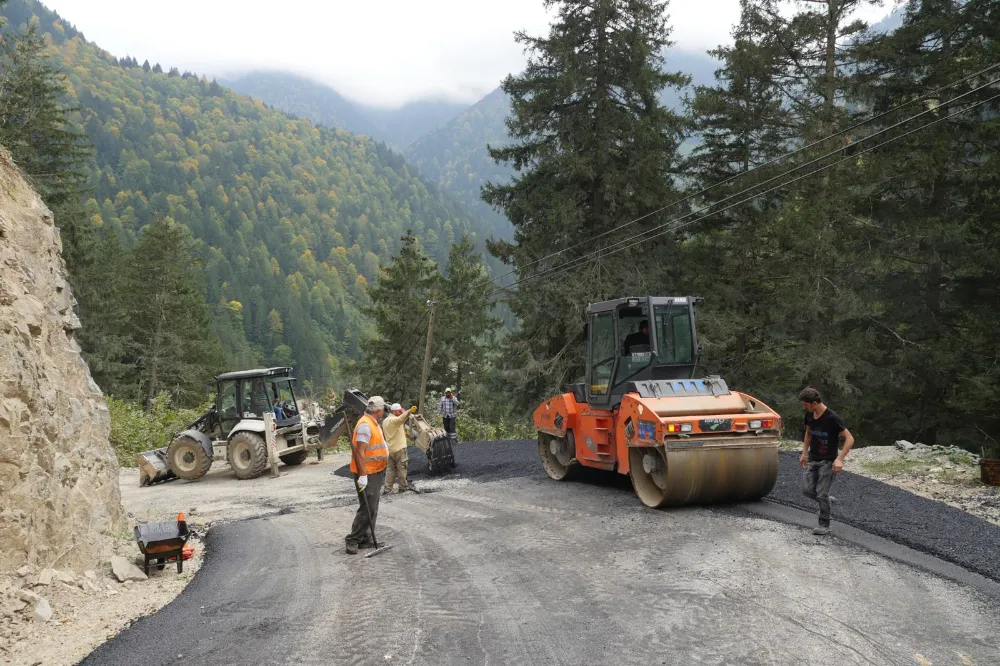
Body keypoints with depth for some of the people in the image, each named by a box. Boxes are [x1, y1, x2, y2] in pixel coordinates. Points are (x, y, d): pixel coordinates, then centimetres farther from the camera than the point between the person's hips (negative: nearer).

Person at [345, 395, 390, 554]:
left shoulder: (373, 423, 13)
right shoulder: (365, 425, -20)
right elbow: (359, 452, -25)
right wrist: (363, 475, -28)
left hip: (376, 472, 10)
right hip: (367, 474, -10)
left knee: (372, 508, 14)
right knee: (367, 509, -9)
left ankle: (366, 539, 21)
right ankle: (353, 540, -3)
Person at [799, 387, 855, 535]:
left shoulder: (832, 418, -21)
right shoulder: (809, 415, 0)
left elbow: (849, 438, -19)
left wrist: (839, 459, -27)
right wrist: (804, 453, 15)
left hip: (828, 461, -6)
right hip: (812, 459, 6)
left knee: (822, 494, -6)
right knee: (807, 489, -1)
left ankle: (824, 525, 7)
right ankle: (826, 500, 26)